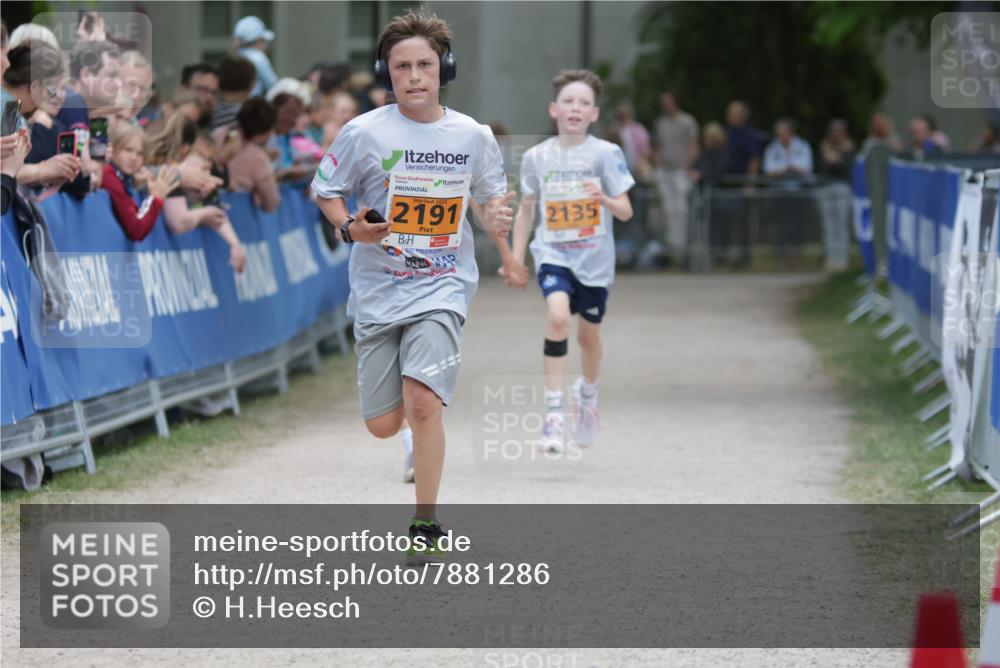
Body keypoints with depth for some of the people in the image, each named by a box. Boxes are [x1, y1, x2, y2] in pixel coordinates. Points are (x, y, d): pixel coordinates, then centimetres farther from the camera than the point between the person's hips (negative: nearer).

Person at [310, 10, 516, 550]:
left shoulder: (472, 136, 0)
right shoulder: (365, 133, -6)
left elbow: (488, 198, 15)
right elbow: (324, 189, 6)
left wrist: (496, 221, -7)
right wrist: (349, 227, -13)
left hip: (442, 287, -1)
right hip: (378, 288, 1)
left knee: (422, 404, -21)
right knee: (383, 425, 4)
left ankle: (426, 524, -8)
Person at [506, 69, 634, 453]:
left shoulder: (605, 154, -5)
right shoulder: (537, 157, 1)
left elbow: (626, 212, -7)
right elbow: (526, 210, 12)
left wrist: (604, 198, -28)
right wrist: (515, 259, 10)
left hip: (594, 258, 0)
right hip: (553, 253, 0)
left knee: (588, 333, 12)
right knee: (558, 316, -24)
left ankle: (588, 392, 45)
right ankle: (553, 411, -22)